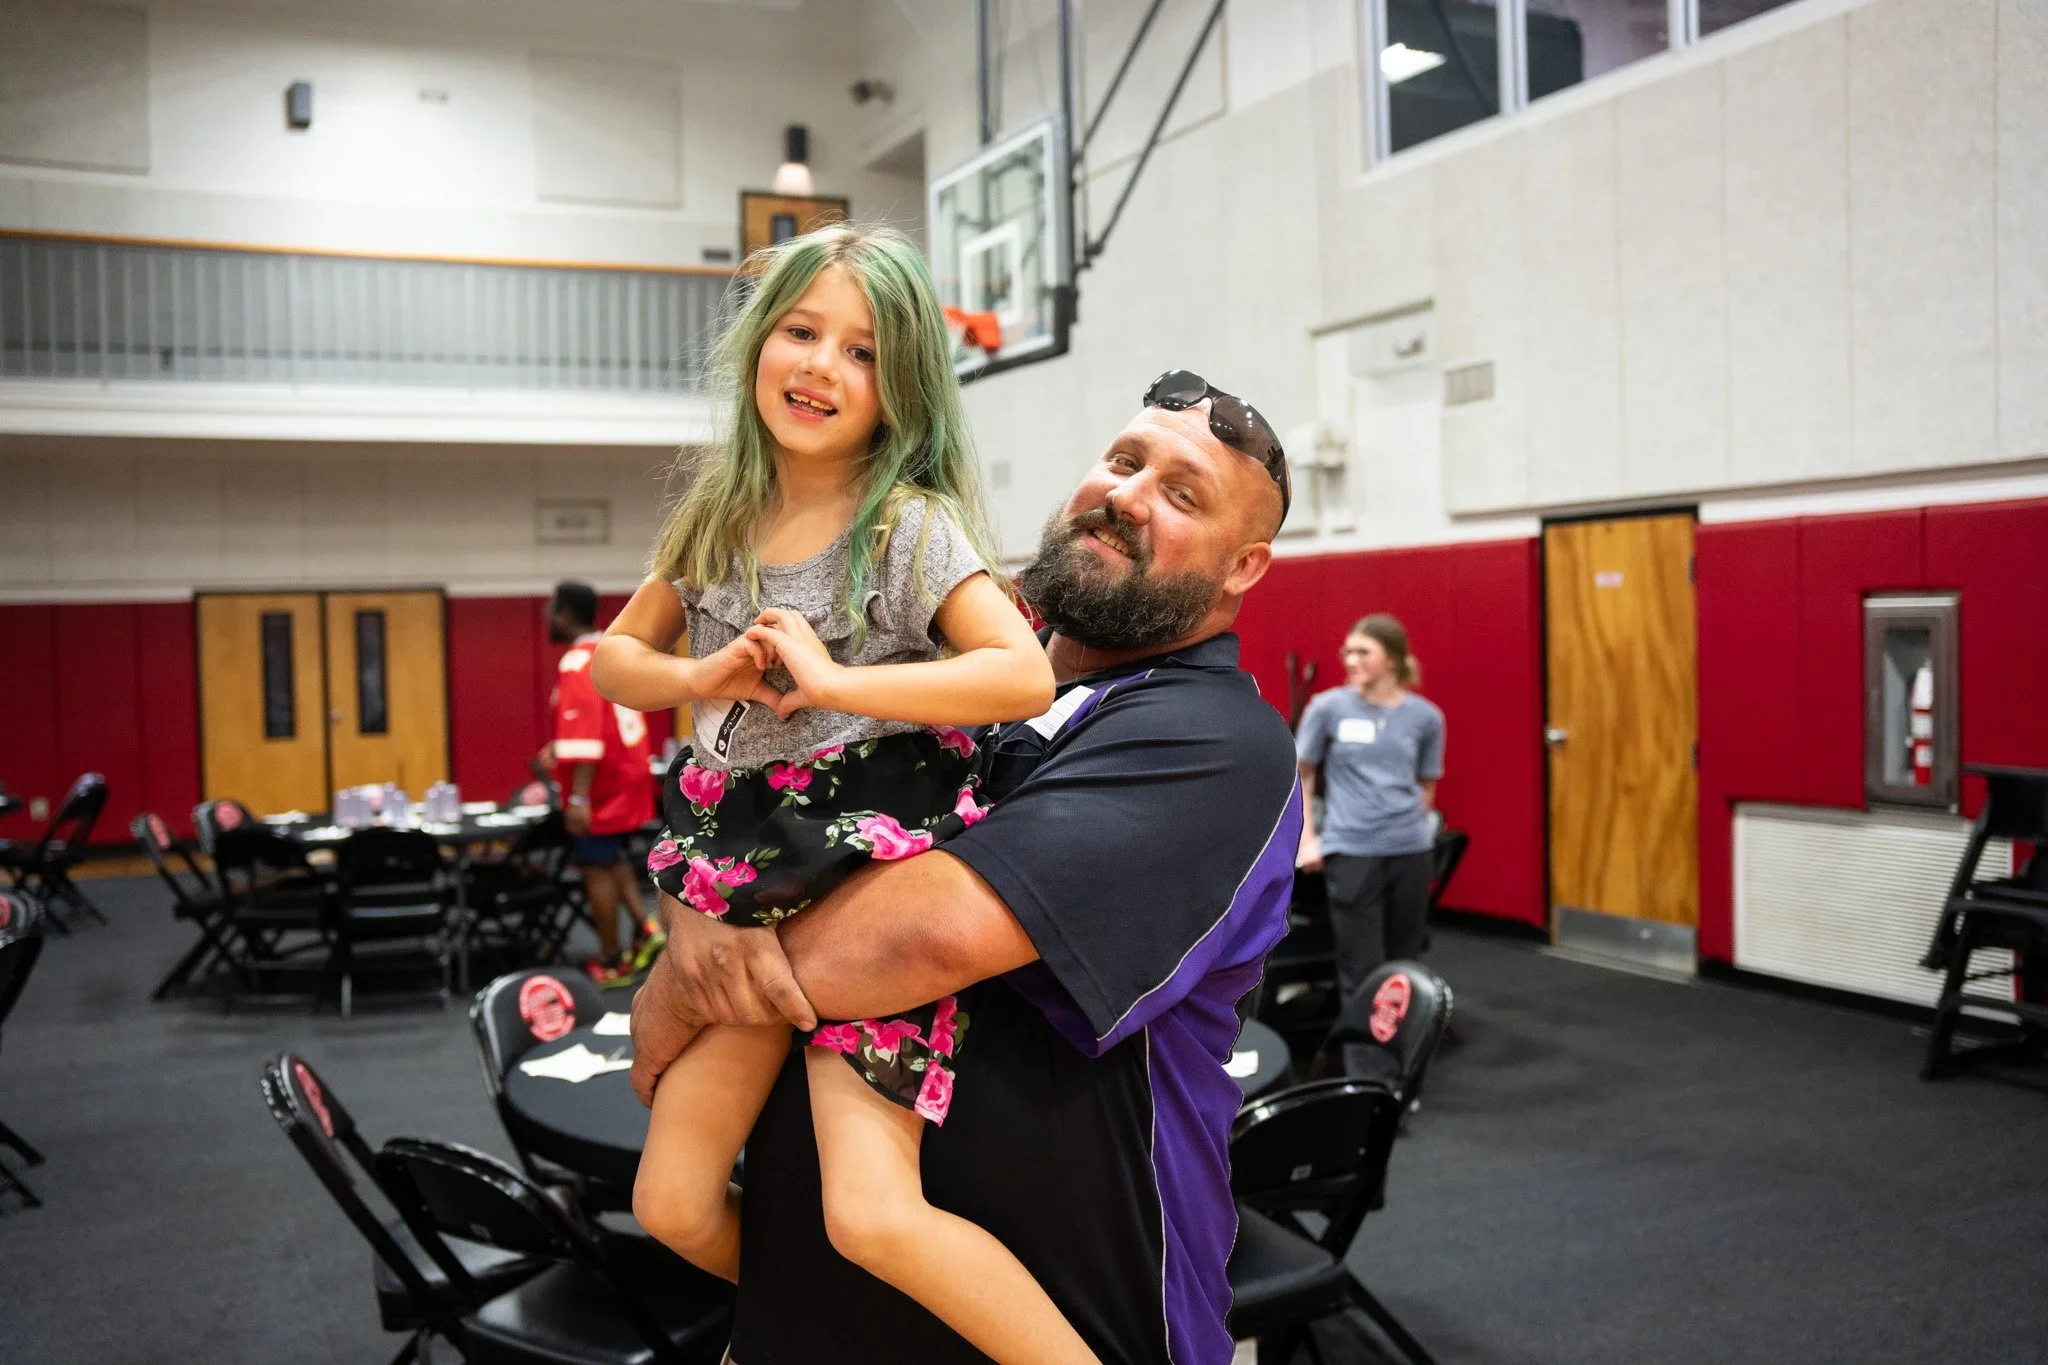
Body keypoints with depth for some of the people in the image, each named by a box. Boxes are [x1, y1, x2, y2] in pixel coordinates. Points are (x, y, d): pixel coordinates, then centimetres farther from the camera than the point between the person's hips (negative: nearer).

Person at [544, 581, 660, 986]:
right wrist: (561, 746, 26)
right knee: (612, 858, 22)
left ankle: (610, 963, 9)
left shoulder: (577, 664, -20)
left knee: (596, 867, 2)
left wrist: (578, 799, -29)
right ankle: (645, 927, 11)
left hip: (601, 787, -9)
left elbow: (585, 737, -27)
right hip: (628, 776, 9)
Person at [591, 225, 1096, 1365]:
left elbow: (1027, 678, -19)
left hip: (872, 867, -6)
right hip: (744, 875, 6)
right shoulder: (716, 519, 10)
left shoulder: (913, 525, -8)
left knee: (872, 1214, -17)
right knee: (675, 1206, 5)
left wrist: (831, 682, -22)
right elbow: (616, 660, 18)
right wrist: (705, 676, -4)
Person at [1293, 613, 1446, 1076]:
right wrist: (1307, 838, 1)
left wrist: (1406, 827, 8)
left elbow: (1426, 786, 14)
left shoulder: (1425, 716, 2)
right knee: (1363, 974, -1)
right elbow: (1300, 775, 7)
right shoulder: (1327, 707, -3)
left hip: (1412, 853, 2)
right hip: (1351, 854, -2)